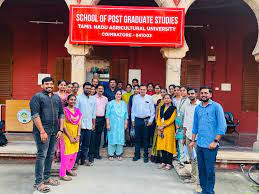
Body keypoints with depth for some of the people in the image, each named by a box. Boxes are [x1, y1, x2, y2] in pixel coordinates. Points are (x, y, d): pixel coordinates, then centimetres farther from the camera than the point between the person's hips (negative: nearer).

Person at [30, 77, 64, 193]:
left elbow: (61, 114, 15)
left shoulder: (57, 98, 14)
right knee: (42, 155, -4)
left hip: (55, 131, 6)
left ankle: (46, 178, 25)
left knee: (50, 155, 12)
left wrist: (60, 130, 5)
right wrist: (42, 131, -16)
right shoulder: (37, 97, -3)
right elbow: (35, 115, -11)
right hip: (42, 131, -6)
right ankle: (38, 182, 6)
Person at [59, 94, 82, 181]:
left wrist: (78, 136, -4)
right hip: (67, 135, -6)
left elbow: (79, 124, 7)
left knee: (74, 154, 12)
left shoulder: (78, 111, 7)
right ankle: (62, 174, 7)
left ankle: (68, 169, 29)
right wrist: (70, 137, -13)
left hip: (76, 136, 6)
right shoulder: (64, 110, -9)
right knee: (66, 154, -4)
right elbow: (63, 125, -12)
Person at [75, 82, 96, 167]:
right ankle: (76, 160, 4)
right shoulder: (79, 98, -2)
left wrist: (93, 124, 13)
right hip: (80, 124, -4)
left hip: (89, 125, 4)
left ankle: (84, 159, 21)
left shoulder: (93, 99, 12)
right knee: (78, 143, -3)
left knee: (86, 144, 10)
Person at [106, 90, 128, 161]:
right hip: (112, 125, -3)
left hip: (121, 125, 3)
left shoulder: (124, 103, 12)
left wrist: (126, 124, 6)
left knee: (120, 138, 3)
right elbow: (107, 114, -2)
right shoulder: (110, 103, 1)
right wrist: (108, 124, -7)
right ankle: (111, 154, 9)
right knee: (112, 138, -2)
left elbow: (126, 115, 12)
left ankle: (119, 154, 13)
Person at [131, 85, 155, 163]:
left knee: (146, 138, 6)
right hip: (137, 120, 1)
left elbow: (152, 110, 1)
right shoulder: (135, 97, 7)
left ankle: (146, 155, 15)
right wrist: (133, 119, 5)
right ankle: (137, 155, 18)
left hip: (146, 120, -1)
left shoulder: (149, 98, 2)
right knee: (137, 138, 6)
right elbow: (133, 109, 9)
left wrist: (150, 120, -4)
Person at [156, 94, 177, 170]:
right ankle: (163, 162, 16)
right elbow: (159, 118, 10)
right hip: (161, 129, 5)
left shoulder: (173, 108, -2)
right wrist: (159, 127, -3)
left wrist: (163, 126, -13)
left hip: (169, 129, -5)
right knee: (162, 145, 7)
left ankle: (169, 163, 3)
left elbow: (171, 119, -10)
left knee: (169, 145, -3)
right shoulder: (161, 108, 14)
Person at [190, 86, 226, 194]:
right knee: (201, 168, 13)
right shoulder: (197, 108, 11)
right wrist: (193, 140, 15)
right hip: (199, 144, 5)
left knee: (209, 170, 2)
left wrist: (215, 141, -13)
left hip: (210, 145, -5)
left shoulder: (216, 106, -5)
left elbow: (222, 126, -9)